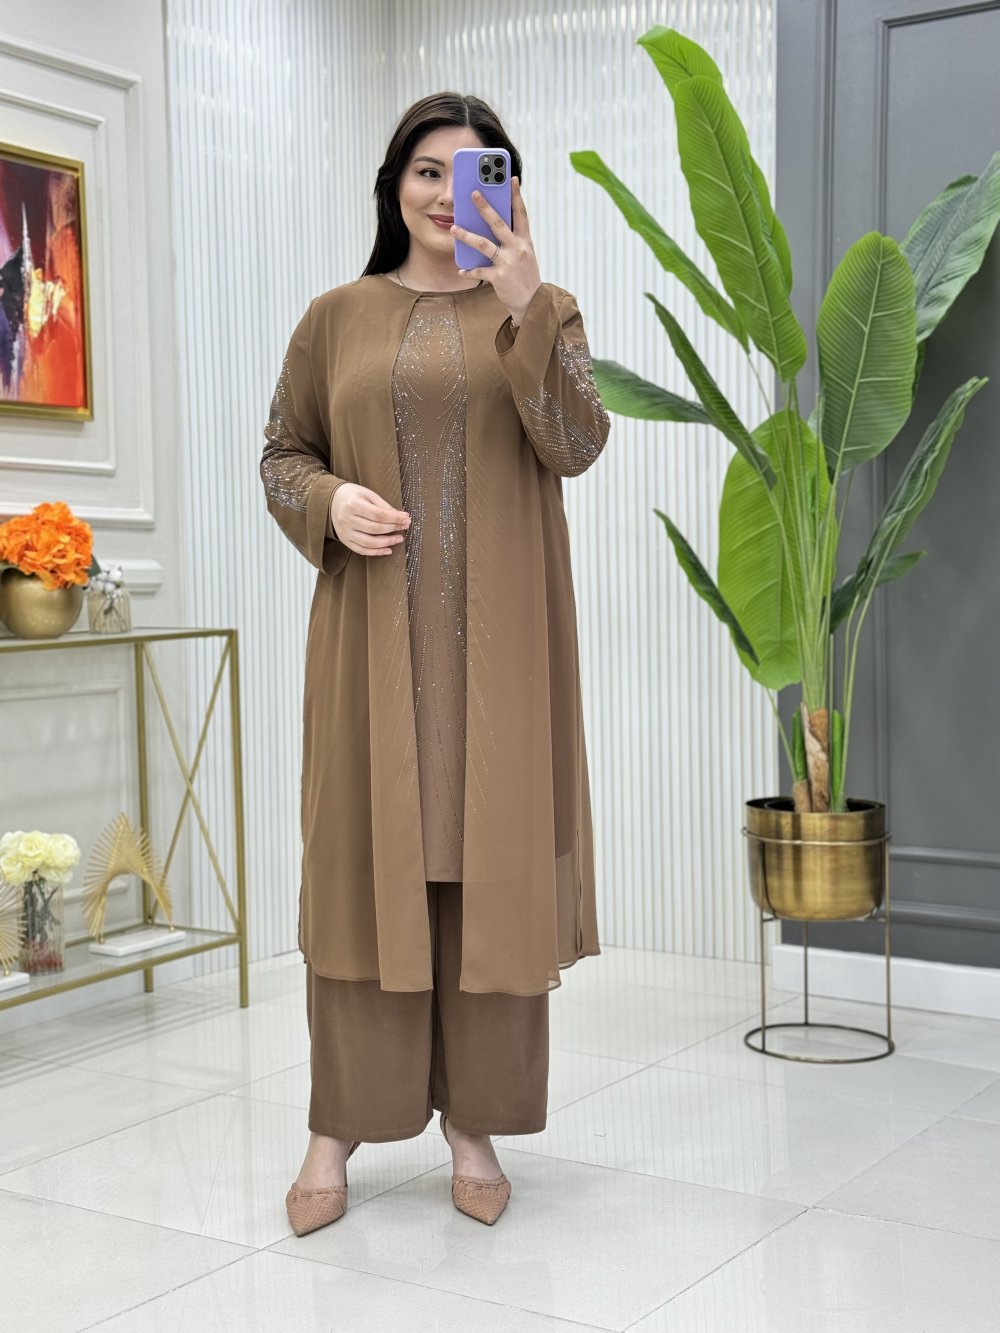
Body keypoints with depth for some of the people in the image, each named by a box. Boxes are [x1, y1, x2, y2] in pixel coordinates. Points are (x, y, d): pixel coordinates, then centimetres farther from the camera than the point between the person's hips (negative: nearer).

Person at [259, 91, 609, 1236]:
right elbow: (280, 453, 12)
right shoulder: (337, 318, 10)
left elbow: (577, 446, -8)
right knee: (364, 859, 1)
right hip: (373, 636, 1)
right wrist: (330, 500, -9)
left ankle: (475, 1125, 14)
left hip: (498, 637, 0)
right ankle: (339, 1128, 12)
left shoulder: (538, 312, 7)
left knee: (489, 860, 1)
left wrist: (525, 308, -20)